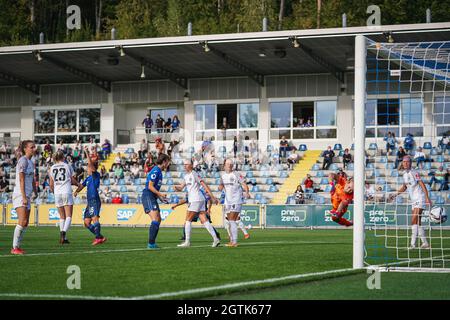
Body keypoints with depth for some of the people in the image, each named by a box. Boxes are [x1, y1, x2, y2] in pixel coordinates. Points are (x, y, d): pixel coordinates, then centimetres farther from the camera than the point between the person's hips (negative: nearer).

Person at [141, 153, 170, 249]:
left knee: (158, 220, 12)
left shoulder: (159, 171, 18)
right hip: (148, 197, -11)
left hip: (152, 198, 11)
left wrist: (161, 198, 17)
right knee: (155, 220, -18)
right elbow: (150, 186, -18)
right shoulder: (156, 171, -13)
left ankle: (152, 243, 14)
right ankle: (151, 243, -21)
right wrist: (160, 194, -19)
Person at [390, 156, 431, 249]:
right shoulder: (405, 175, 12)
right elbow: (404, 187, 27)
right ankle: (425, 243, 16)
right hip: (414, 201, 9)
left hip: (420, 199, -9)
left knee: (414, 221, -16)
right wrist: (396, 194, 17)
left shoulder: (414, 173, -13)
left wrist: (427, 198, -26)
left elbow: (422, 185, -18)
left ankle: (413, 244, -19)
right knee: (417, 223, 9)